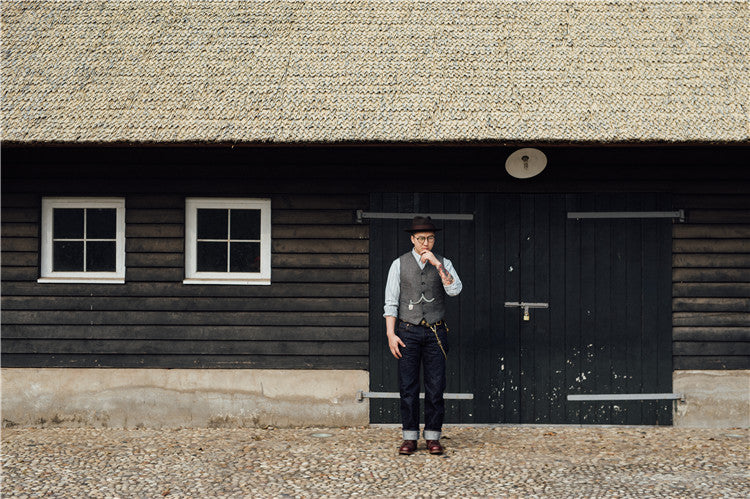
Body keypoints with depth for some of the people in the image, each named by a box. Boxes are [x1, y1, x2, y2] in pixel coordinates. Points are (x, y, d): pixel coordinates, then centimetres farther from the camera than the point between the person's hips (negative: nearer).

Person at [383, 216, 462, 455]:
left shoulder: (444, 264, 5)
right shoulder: (399, 264, 2)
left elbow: (454, 290, -13)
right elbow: (391, 302, 0)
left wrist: (437, 264, -22)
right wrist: (390, 334, -9)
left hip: (435, 333, 1)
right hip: (408, 332, -1)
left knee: (435, 388, 0)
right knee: (408, 388, 0)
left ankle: (433, 437, 7)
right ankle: (410, 438, 6)